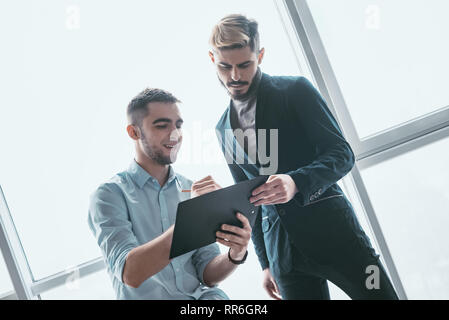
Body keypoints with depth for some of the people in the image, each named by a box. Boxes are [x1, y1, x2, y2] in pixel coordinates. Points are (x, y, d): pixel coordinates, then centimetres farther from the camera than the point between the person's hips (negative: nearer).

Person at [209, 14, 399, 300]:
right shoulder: (224, 128, 13)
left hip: (331, 230, -4)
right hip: (282, 250, 4)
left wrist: (296, 182, -27)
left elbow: (342, 154, -8)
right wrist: (266, 263, 16)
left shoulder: (295, 90, -1)